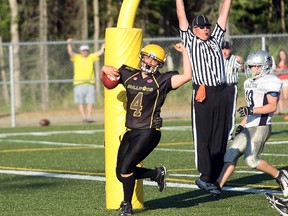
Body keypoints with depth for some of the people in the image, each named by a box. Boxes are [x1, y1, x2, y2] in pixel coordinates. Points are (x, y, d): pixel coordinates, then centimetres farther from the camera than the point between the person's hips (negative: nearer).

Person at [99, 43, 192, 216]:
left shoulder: (162, 80, -4)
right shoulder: (129, 75, 9)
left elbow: (187, 76, -17)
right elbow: (104, 78, 21)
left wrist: (184, 52, -12)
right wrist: (105, 69, -2)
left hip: (148, 132, -6)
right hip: (130, 132, 6)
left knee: (125, 168, -16)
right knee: (121, 173, 8)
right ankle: (157, 173, 29)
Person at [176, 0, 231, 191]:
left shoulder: (215, 40, 18)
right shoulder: (190, 42, 7)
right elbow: (182, 17, 7)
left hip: (221, 93, 5)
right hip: (202, 94, -5)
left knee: (220, 137, 4)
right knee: (202, 136, -4)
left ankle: (213, 177, 8)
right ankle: (205, 176, -2)